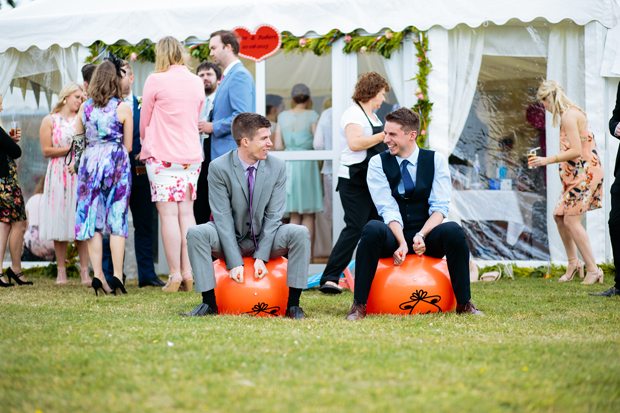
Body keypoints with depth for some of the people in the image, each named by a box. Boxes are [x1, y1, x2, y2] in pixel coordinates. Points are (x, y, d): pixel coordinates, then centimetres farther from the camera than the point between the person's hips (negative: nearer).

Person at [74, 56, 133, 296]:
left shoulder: (85, 108, 5)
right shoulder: (123, 108, -4)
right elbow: (128, 145, 1)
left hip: (90, 161, 3)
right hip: (116, 162, -3)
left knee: (92, 218, 4)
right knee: (117, 218, -1)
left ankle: (98, 274, -2)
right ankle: (117, 275, -6)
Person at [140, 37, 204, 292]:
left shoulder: (156, 81, -7)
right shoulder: (197, 83, 8)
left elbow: (144, 121, 2)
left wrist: (146, 144, 22)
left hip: (162, 155, -5)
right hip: (191, 154, 5)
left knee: (168, 214, -4)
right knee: (186, 212, 7)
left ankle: (175, 276, -7)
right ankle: (188, 274, 4)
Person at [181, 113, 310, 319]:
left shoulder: (277, 167, -6)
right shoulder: (219, 168, -12)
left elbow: (273, 215, -8)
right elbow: (222, 217, -16)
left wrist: (261, 257, -19)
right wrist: (235, 262, -23)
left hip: (266, 238, 1)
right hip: (231, 239, -1)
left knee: (300, 233, -27)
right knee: (196, 233, -29)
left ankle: (293, 304, -21)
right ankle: (209, 302, -20)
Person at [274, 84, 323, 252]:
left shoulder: (283, 116, 5)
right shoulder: (312, 115, -6)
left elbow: (278, 146, 4)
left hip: (288, 164, 4)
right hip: (307, 164, -4)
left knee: (294, 215, 10)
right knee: (309, 216, 2)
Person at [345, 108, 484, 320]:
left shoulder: (436, 160, 3)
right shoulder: (378, 163, 1)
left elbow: (440, 207, -5)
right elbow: (388, 209, -9)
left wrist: (421, 235, -23)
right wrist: (401, 242, -24)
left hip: (428, 236, 1)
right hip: (394, 236, 0)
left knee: (453, 231, -32)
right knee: (373, 229, -35)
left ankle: (464, 303, -19)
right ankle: (358, 305, -29)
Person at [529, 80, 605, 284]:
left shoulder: (568, 116, -16)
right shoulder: (571, 113, 15)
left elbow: (576, 151, -23)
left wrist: (548, 160, -18)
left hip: (585, 173, -10)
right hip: (577, 174, 10)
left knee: (571, 220, -10)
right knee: (559, 215, 12)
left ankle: (593, 269, -6)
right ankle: (573, 262, 21)